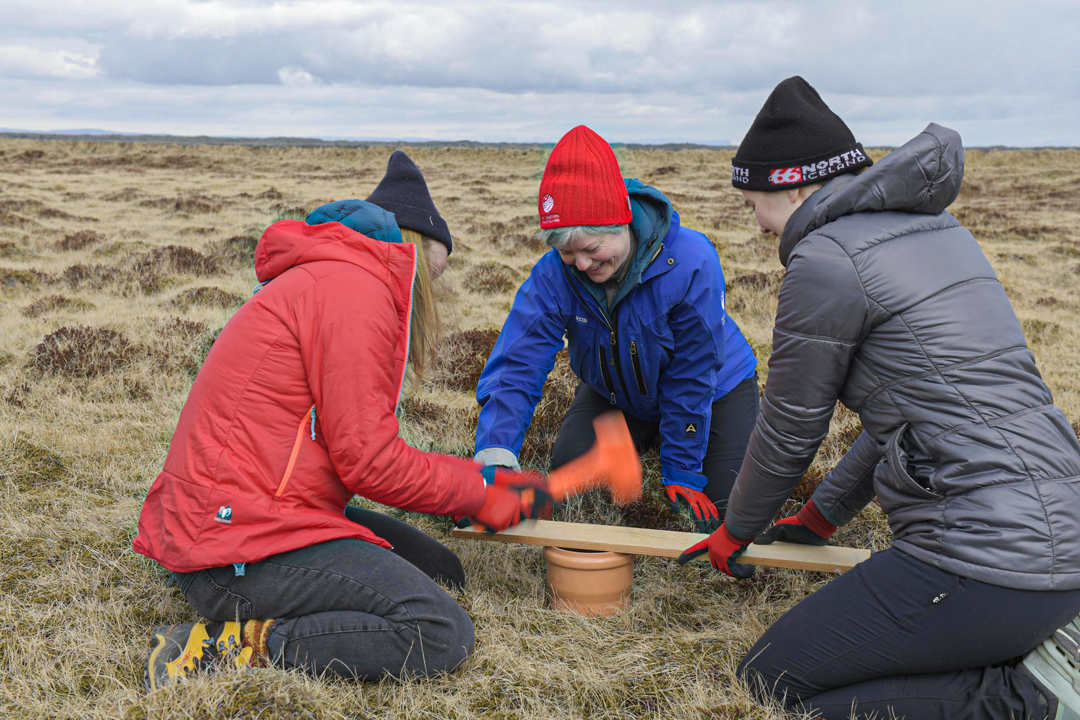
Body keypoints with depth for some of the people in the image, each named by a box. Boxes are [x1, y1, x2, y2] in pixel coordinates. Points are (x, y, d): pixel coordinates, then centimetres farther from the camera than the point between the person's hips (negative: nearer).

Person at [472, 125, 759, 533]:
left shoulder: (690, 264, -36)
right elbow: (516, 365, -31)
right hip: (617, 390, 3)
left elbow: (691, 378, -27)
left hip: (714, 389, -2)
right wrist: (495, 457, -46)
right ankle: (642, 437, 19)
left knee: (727, 507, -11)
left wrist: (681, 473, -20)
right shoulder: (553, 276, -28)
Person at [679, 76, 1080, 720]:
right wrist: (822, 516, 30)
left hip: (986, 563, -9)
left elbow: (790, 430, -3)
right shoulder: (931, 226, 15)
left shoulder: (826, 260, -12)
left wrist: (737, 532, 17)